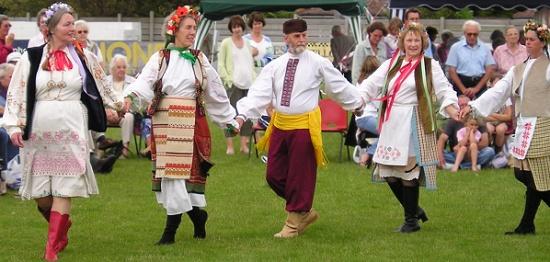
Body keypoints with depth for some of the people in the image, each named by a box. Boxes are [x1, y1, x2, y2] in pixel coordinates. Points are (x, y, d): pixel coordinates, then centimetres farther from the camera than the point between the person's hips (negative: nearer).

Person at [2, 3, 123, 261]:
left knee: (64, 188, -7)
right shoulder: (32, 58, 1)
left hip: (71, 130, 0)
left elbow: (101, 85, 22)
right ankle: (62, 224, 33)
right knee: (40, 192, 5)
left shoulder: (83, 57, 5)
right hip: (38, 130, 0)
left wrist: (116, 104, 31)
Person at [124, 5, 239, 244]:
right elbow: (144, 81, -12)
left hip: (191, 121, 0)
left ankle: (171, 229, 2)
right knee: (168, 170, -3)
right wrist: (130, 96, -32)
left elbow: (216, 94, 16)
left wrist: (230, 120, 16)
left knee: (182, 170, -4)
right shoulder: (160, 59, 6)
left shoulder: (199, 60, 11)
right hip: (164, 121, 0)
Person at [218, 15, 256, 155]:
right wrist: (228, 79, -11)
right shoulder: (226, 43, 1)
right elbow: (220, 64, -1)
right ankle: (229, 146, -3)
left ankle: (244, 144, 12)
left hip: (249, 84, 5)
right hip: (234, 84, -5)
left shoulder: (247, 43, 16)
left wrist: (254, 79, 9)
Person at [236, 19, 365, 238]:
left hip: (305, 125, -4)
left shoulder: (318, 63, -4)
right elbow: (259, 93, -6)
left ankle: (294, 223, 15)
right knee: (274, 175, 7)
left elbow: (339, 86, 7)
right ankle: (305, 211, 27)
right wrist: (242, 115, -18)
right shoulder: (275, 66, 3)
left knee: (300, 176, 1)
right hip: (280, 124, 4)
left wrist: (358, 102, 16)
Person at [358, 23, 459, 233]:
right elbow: (371, 85, 11)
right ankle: (414, 210, 23)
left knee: (409, 170, -6)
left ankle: (411, 220, 8)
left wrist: (452, 109, -21)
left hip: (414, 124, -5)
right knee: (388, 172, 4)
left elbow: (445, 91, -3)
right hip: (392, 123, 5)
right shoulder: (391, 65, 14)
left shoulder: (430, 66, 2)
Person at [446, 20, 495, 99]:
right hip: (461, 83, -2)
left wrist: (476, 88, -5)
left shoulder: (485, 48, 10)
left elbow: (490, 69, 6)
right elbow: (452, 71, 0)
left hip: (480, 84, 2)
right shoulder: (456, 47, 4)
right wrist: (463, 89, -9)